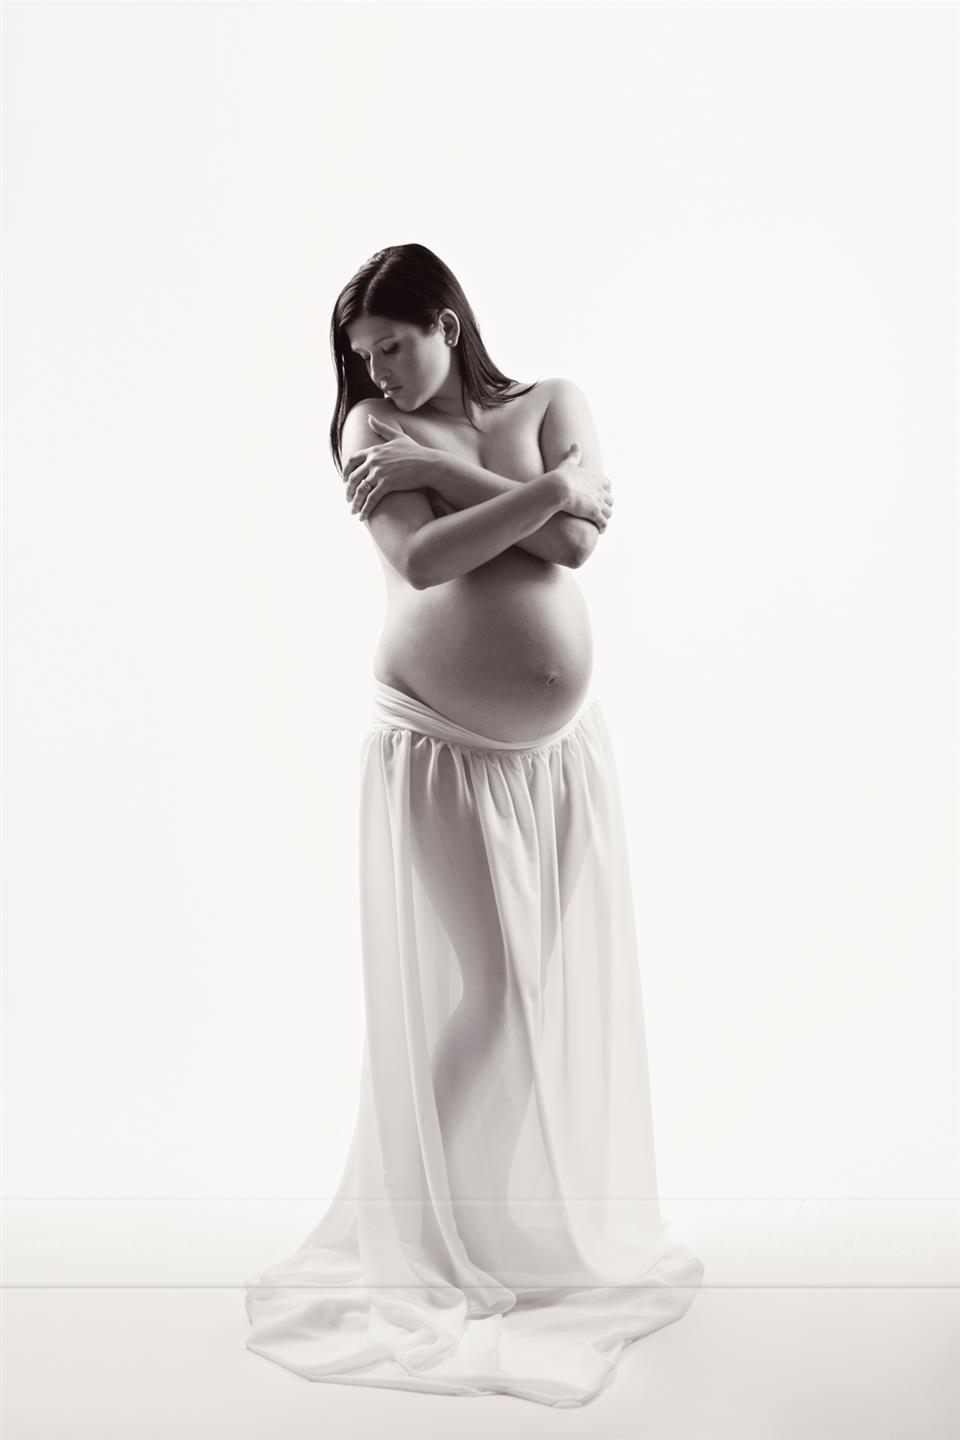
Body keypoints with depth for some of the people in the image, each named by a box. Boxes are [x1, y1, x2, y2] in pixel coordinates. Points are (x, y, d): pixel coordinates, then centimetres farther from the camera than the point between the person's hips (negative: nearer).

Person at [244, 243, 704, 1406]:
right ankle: (451, 1245, 13)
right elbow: (421, 558, -16)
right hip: (439, 752, -3)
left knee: (565, 987, 9)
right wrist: (543, 487, -15)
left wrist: (440, 464, -14)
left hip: (563, 751, 3)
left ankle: (565, 1223, 27)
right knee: (463, 991, -2)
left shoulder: (550, 402, 8)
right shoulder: (372, 428, 1)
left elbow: (581, 537, -11)